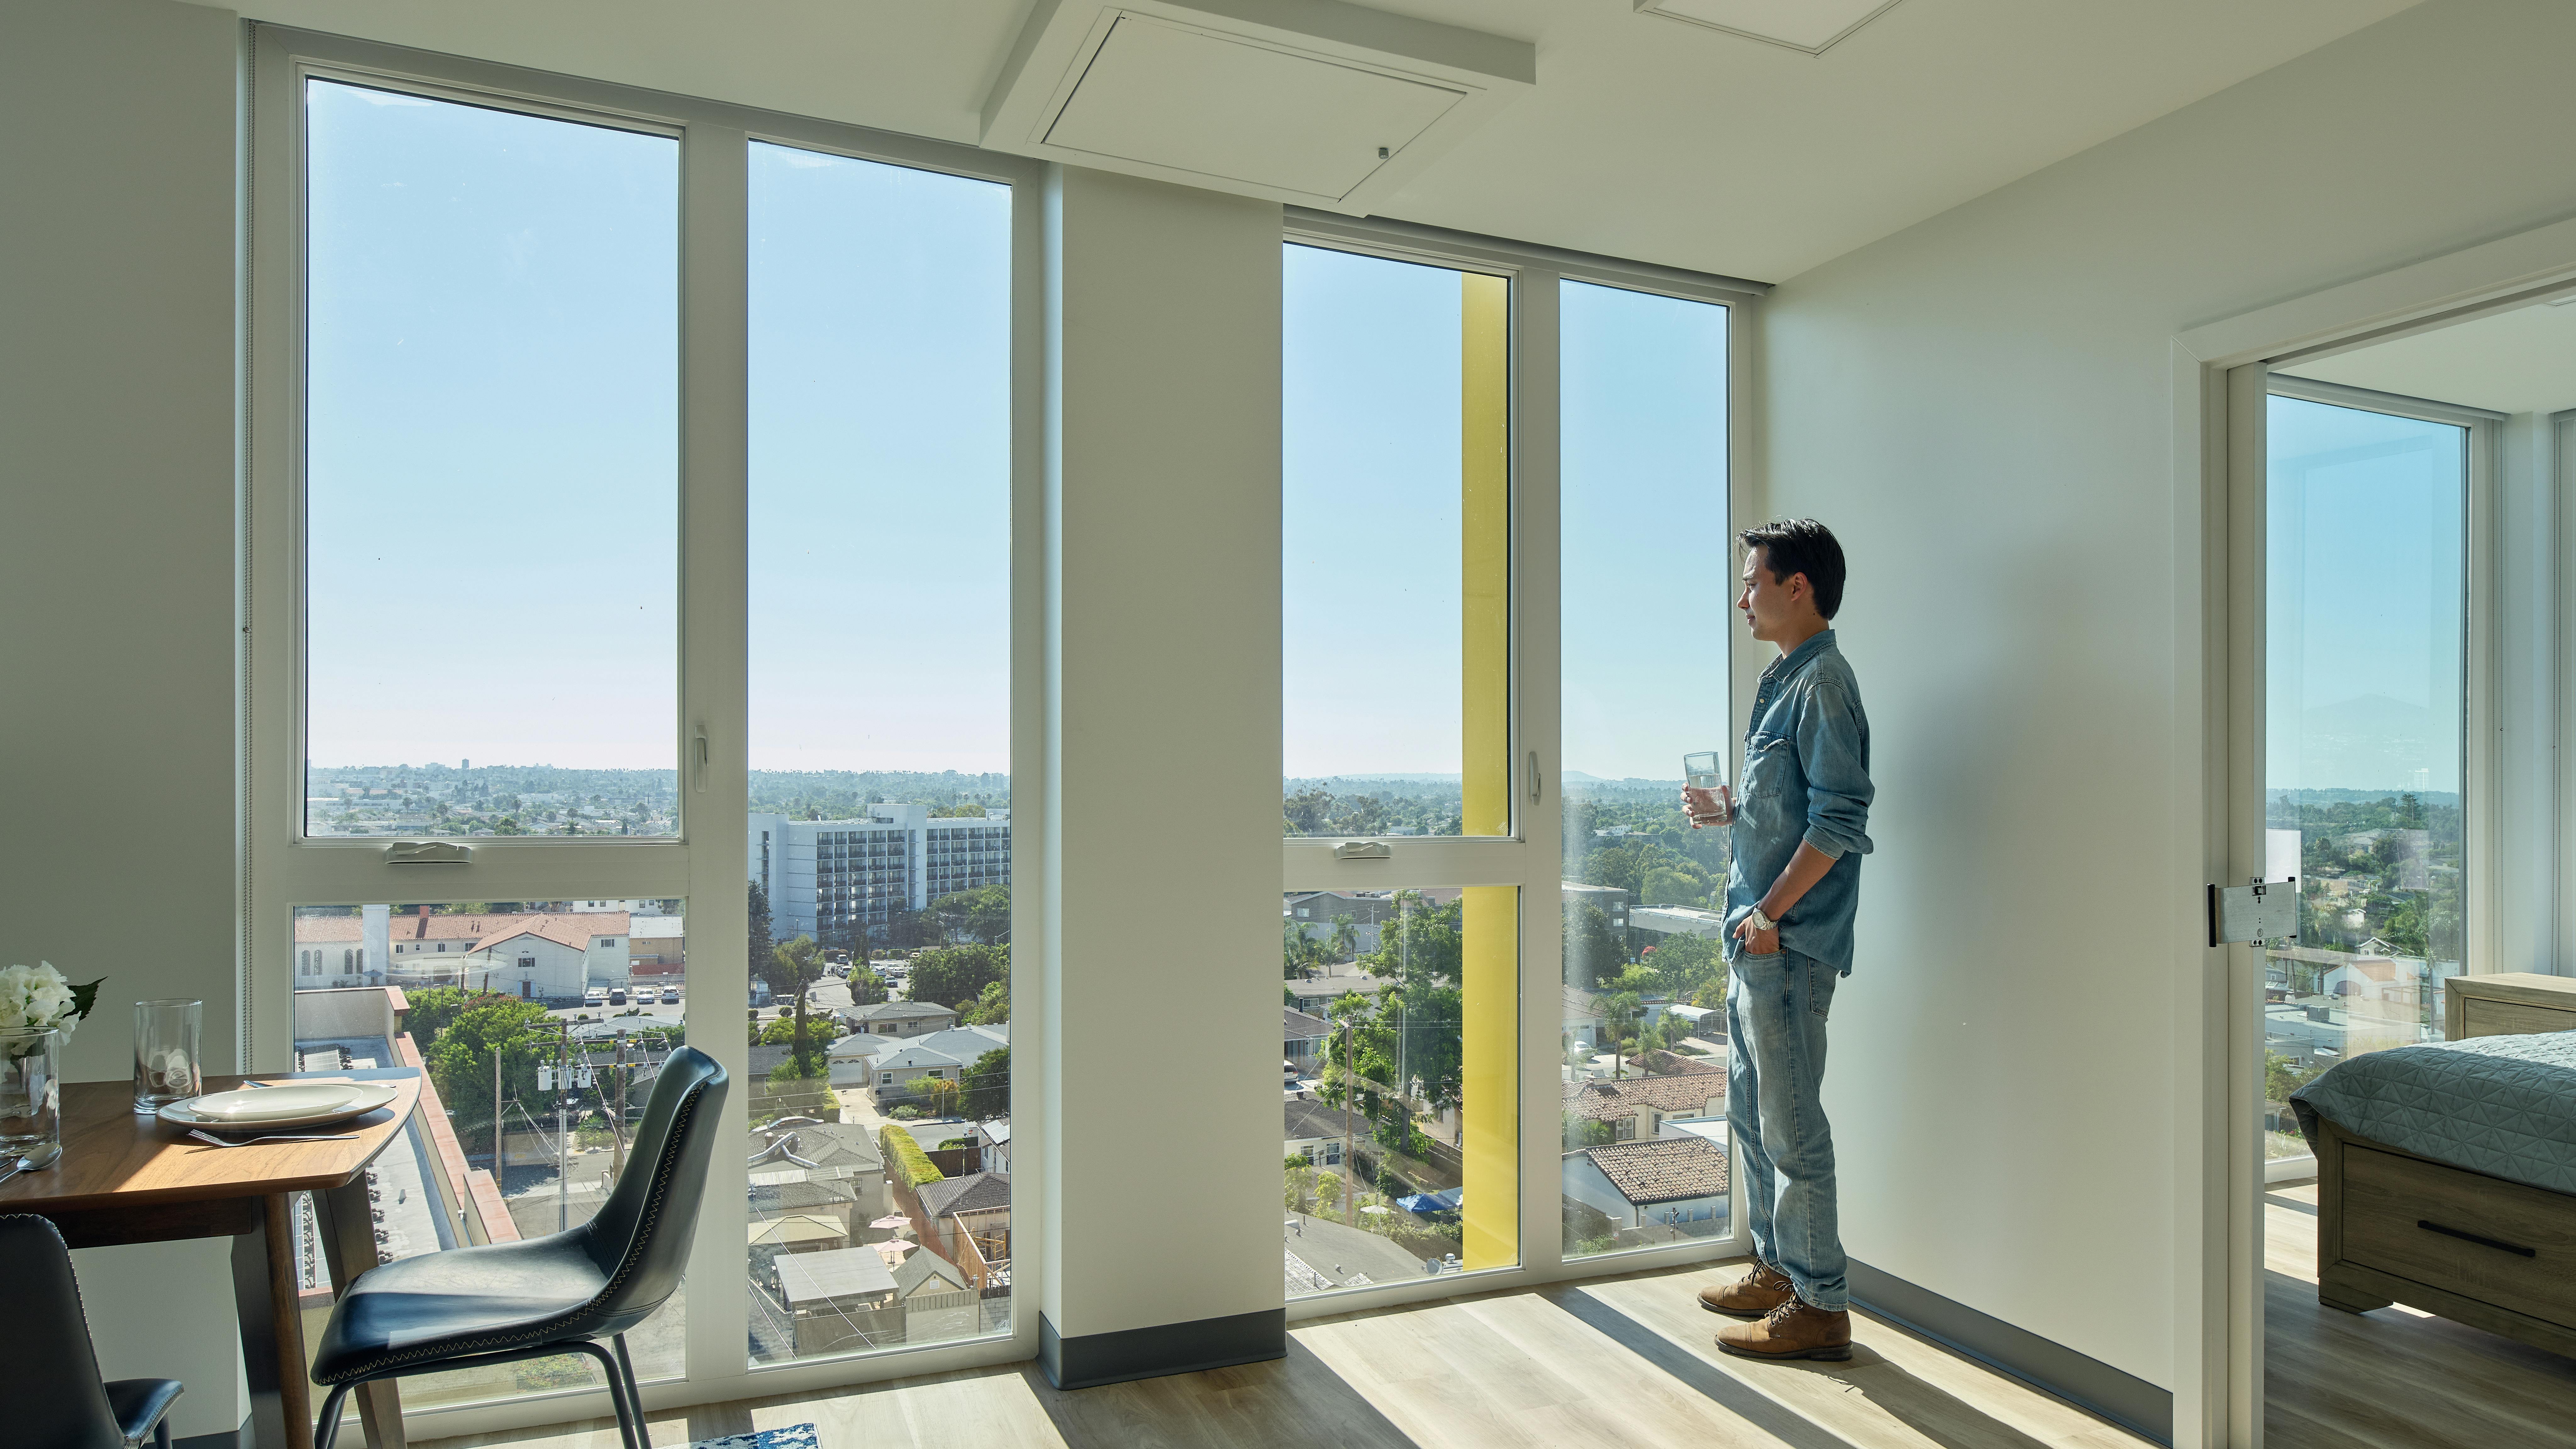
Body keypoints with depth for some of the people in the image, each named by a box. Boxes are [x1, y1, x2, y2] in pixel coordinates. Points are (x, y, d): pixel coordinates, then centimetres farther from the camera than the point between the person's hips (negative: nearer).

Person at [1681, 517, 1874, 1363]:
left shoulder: (1823, 681, -13)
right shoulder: (1785, 681, 17)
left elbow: (1838, 819, -20)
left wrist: (1770, 914, -19)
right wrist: (1727, 814, 13)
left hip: (1791, 943, -10)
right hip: (1758, 942, 10)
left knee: (1792, 1125, -3)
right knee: (1751, 1113, 18)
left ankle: (1820, 1304, 9)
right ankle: (1777, 1269, 30)